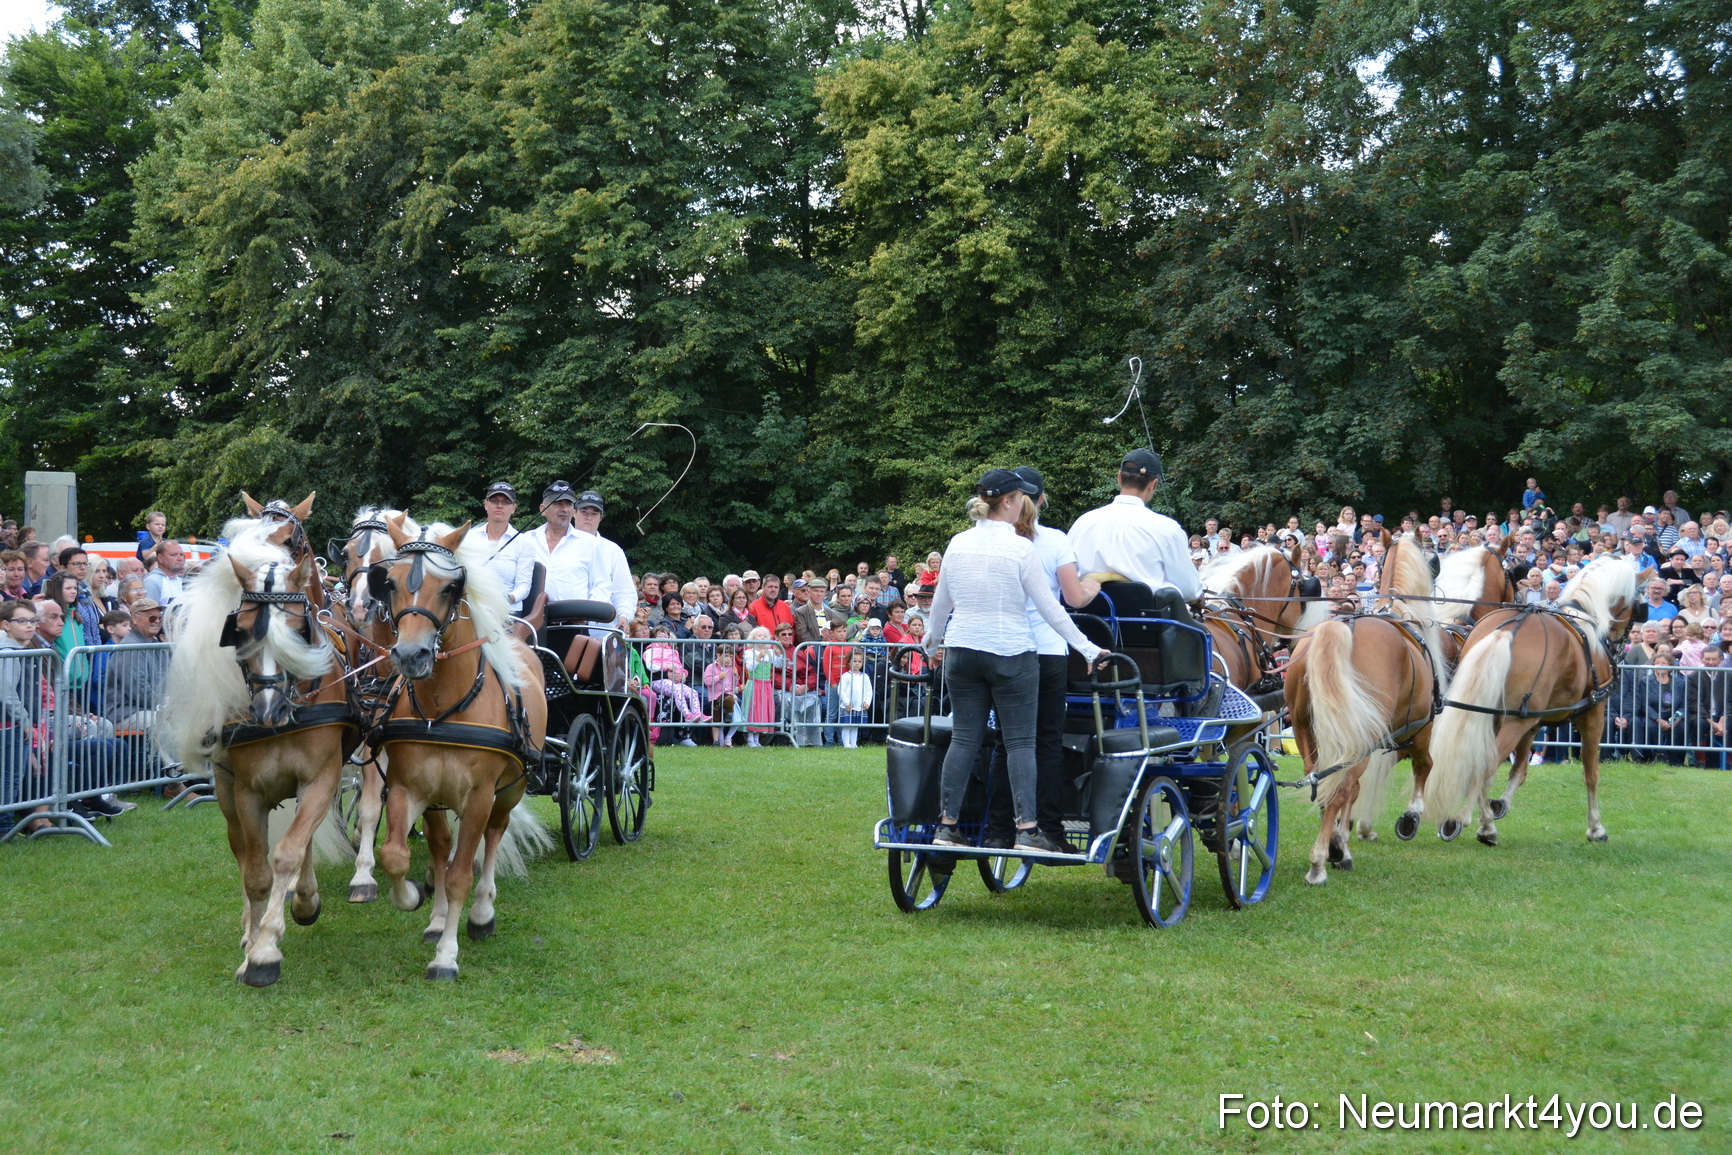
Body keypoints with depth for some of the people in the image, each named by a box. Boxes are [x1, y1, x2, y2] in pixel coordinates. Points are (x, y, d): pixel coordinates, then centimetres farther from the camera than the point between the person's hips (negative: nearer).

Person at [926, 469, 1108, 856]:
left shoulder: (958, 544, 5)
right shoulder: (1020, 548, -10)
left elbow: (940, 603, 14)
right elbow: (1050, 609, -8)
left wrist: (932, 645, 31)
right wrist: (1087, 648, -2)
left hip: (961, 652, 5)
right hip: (1010, 653, -5)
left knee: (964, 738, 9)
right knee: (1020, 742, 0)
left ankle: (946, 825, 8)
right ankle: (1026, 829, -6)